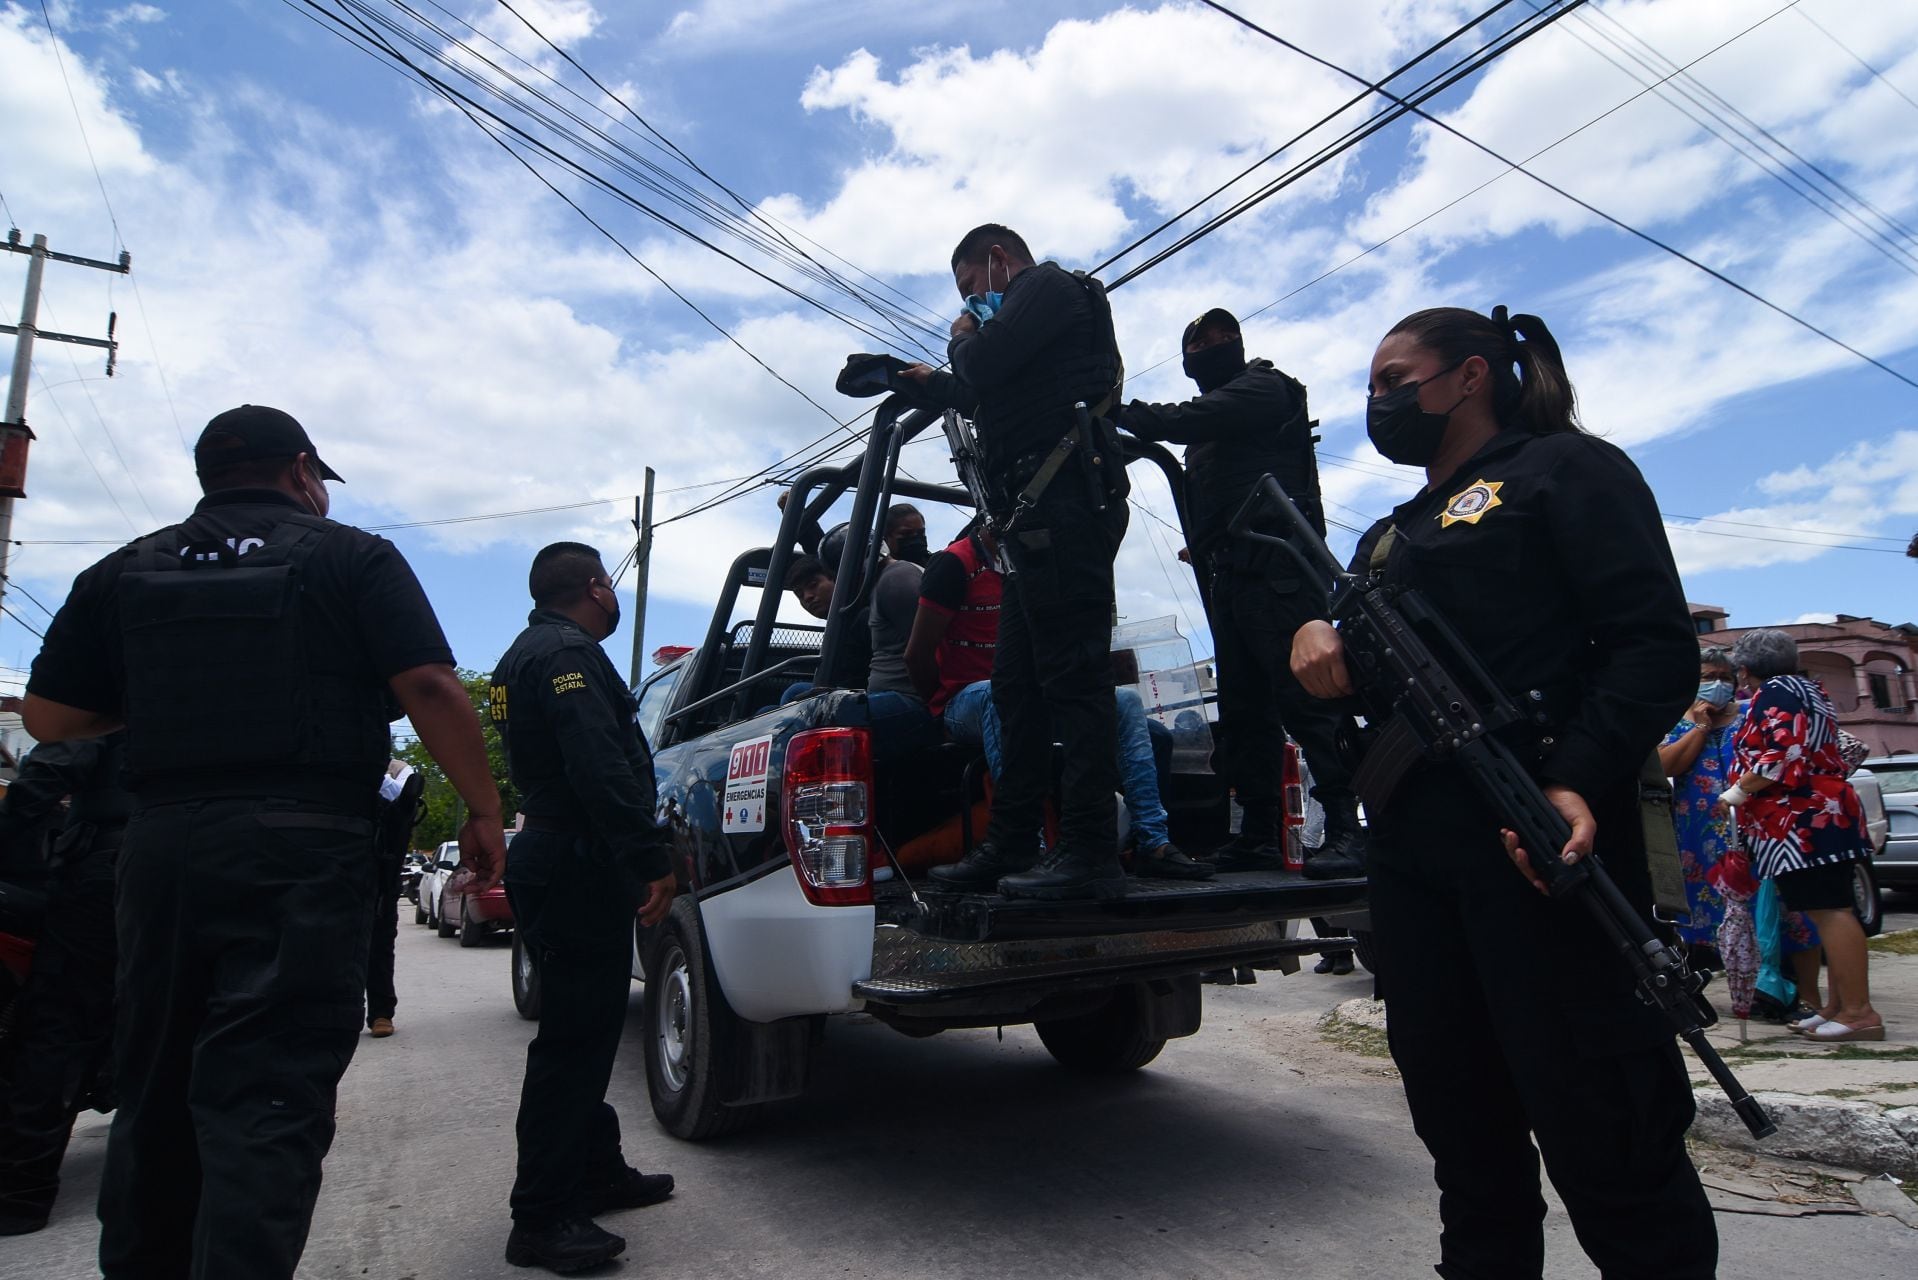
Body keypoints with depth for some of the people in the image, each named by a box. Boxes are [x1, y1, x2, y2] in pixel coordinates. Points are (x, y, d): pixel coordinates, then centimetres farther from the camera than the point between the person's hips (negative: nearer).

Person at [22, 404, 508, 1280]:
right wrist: (483, 812, -4)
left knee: (155, 1094, 20)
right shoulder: (352, 558, 1)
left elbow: (49, 717, 15)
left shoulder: (125, 573, 14)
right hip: (303, 847, -5)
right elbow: (430, 690, -10)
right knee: (268, 1102, -5)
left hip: (161, 846, 5)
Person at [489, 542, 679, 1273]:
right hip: (579, 870, -11)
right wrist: (653, 859, -28)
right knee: (574, 1037, -6)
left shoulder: (526, 655, 20)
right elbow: (601, 767, -27)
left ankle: (598, 1173, 30)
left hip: (553, 862, 11)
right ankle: (543, 1219, 1)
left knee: (586, 1028, 18)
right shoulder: (569, 654, -15)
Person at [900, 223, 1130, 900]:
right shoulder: (1041, 304, 32)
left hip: (1061, 503, -11)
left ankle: (1090, 853, -14)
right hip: (1047, 514, 11)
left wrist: (962, 337, 8)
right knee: (1017, 680, 9)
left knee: (1072, 673, -14)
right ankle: (1011, 844, 14)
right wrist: (934, 384, 40)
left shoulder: (1046, 285, 2)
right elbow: (992, 397, 37)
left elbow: (985, 367, -13)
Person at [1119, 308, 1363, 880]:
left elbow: (1188, 420, -14)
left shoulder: (1265, 387, 3)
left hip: (1277, 570, -9)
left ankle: (1347, 828, -14)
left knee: (1303, 696, -15)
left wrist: (1119, 409, -8)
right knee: (1244, 708, 5)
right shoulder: (1212, 423, 28)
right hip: (1230, 576, 9)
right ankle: (1260, 833, 9)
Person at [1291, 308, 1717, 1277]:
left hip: (1537, 843, -7)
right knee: (1463, 1127, 15)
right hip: (1411, 850, 7)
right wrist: (1314, 636, -6)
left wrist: (1580, 781, -24)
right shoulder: (1390, 536, 24)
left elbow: (1656, 644, -8)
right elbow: (1353, 668, 18)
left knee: (1601, 1137, -3)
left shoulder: (1565, 470, 3)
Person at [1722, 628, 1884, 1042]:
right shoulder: (1808, 689, 21)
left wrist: (1737, 792, -14)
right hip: (1824, 811, 11)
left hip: (1801, 819, -11)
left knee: (1828, 911, -11)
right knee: (1830, 910, 10)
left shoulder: (1774, 692, -9)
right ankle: (1839, 1005, 14)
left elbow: (1783, 755, -21)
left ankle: (1858, 1011, -12)